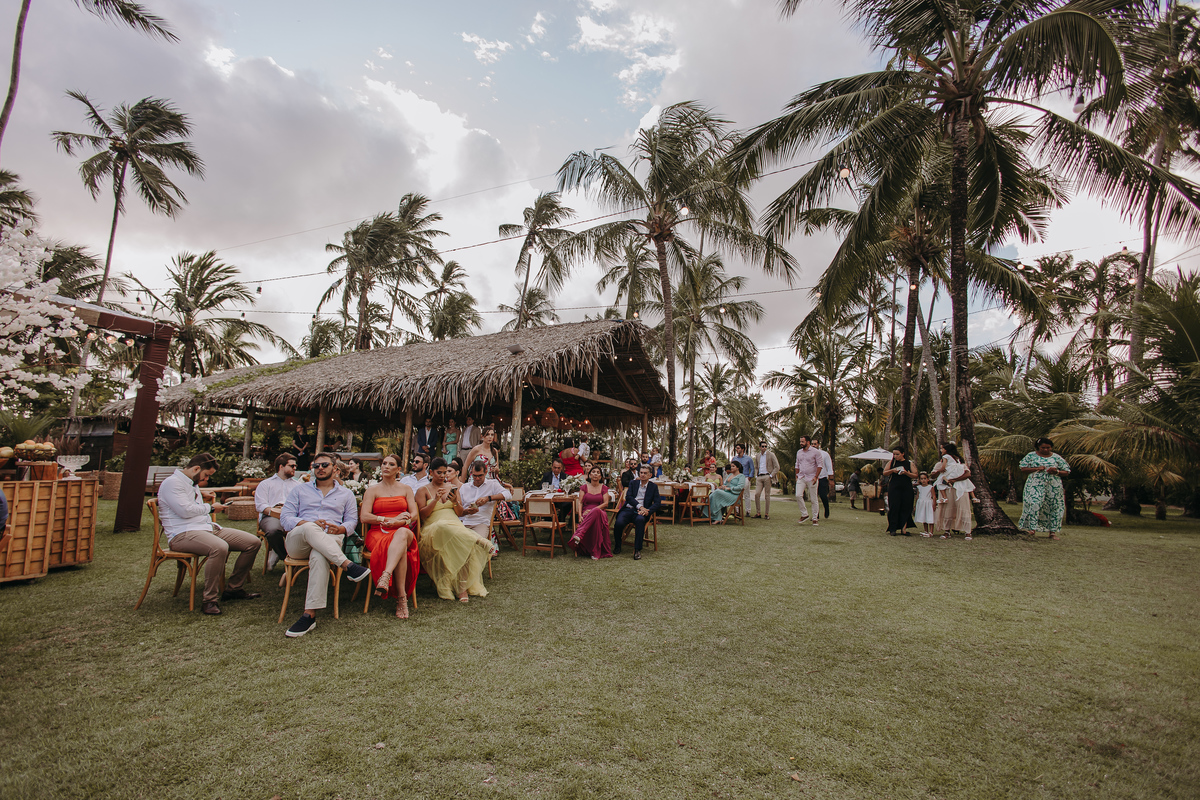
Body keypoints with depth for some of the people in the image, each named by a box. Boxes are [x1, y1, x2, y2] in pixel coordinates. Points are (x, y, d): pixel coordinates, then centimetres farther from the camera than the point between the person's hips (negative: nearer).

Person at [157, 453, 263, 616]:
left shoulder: (193, 484, 25)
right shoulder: (172, 482, -7)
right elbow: (185, 510, -18)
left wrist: (213, 525, 17)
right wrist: (211, 507, -2)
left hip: (206, 528, 10)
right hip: (183, 534, -9)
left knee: (253, 542, -5)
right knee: (220, 547, -40)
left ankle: (233, 589, 8)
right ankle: (209, 600, -26)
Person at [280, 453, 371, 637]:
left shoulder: (345, 494, 24)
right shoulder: (300, 490, 24)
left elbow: (352, 520, 16)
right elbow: (285, 517, 12)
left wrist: (341, 529, -9)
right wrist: (307, 524, -9)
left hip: (330, 541, -1)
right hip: (296, 543, 1)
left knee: (319, 556, -38)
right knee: (309, 528, -37)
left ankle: (310, 614, -42)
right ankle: (347, 565, -47)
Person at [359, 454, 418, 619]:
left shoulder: (406, 489, 21)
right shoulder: (373, 490, 17)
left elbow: (414, 515, 9)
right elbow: (364, 516, 2)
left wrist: (396, 522, -12)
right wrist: (390, 519, -10)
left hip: (403, 532, 1)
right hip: (377, 533, -1)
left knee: (402, 533, -42)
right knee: (400, 548, -38)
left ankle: (386, 575, -60)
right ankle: (401, 597, -46)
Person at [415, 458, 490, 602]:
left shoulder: (452, 488, 22)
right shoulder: (423, 490, 14)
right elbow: (422, 515, 2)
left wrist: (455, 502, -4)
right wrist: (435, 500, -10)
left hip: (455, 524, 3)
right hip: (433, 528, -2)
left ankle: (462, 586, -30)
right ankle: (475, 539, -26)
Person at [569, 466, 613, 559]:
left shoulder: (603, 488, 17)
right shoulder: (584, 487, 17)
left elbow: (606, 503, 3)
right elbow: (580, 502, 5)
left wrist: (592, 510, -12)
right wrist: (580, 516, -14)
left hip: (600, 512, 0)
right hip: (586, 514, 0)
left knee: (596, 512, -42)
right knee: (596, 519, -40)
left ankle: (578, 534, -52)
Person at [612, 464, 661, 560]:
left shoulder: (653, 487, 15)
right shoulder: (633, 483, 18)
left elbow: (657, 502, 4)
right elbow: (628, 497, 3)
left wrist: (647, 511, -16)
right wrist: (639, 506, -14)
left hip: (641, 512, -1)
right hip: (628, 509, 1)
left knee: (640, 520, -39)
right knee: (619, 523, -30)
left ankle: (637, 550, -31)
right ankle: (617, 546, -2)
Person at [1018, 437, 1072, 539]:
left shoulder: (1057, 458, 10)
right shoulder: (1031, 456, 7)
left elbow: (1067, 471, 11)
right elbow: (1023, 469, 4)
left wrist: (1057, 472, -10)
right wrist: (1037, 469, -9)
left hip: (1054, 486, 2)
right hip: (1035, 485, -2)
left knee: (1055, 507, 1)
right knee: (1034, 504, -14)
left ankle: (1053, 531, 8)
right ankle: (1032, 528, -13)